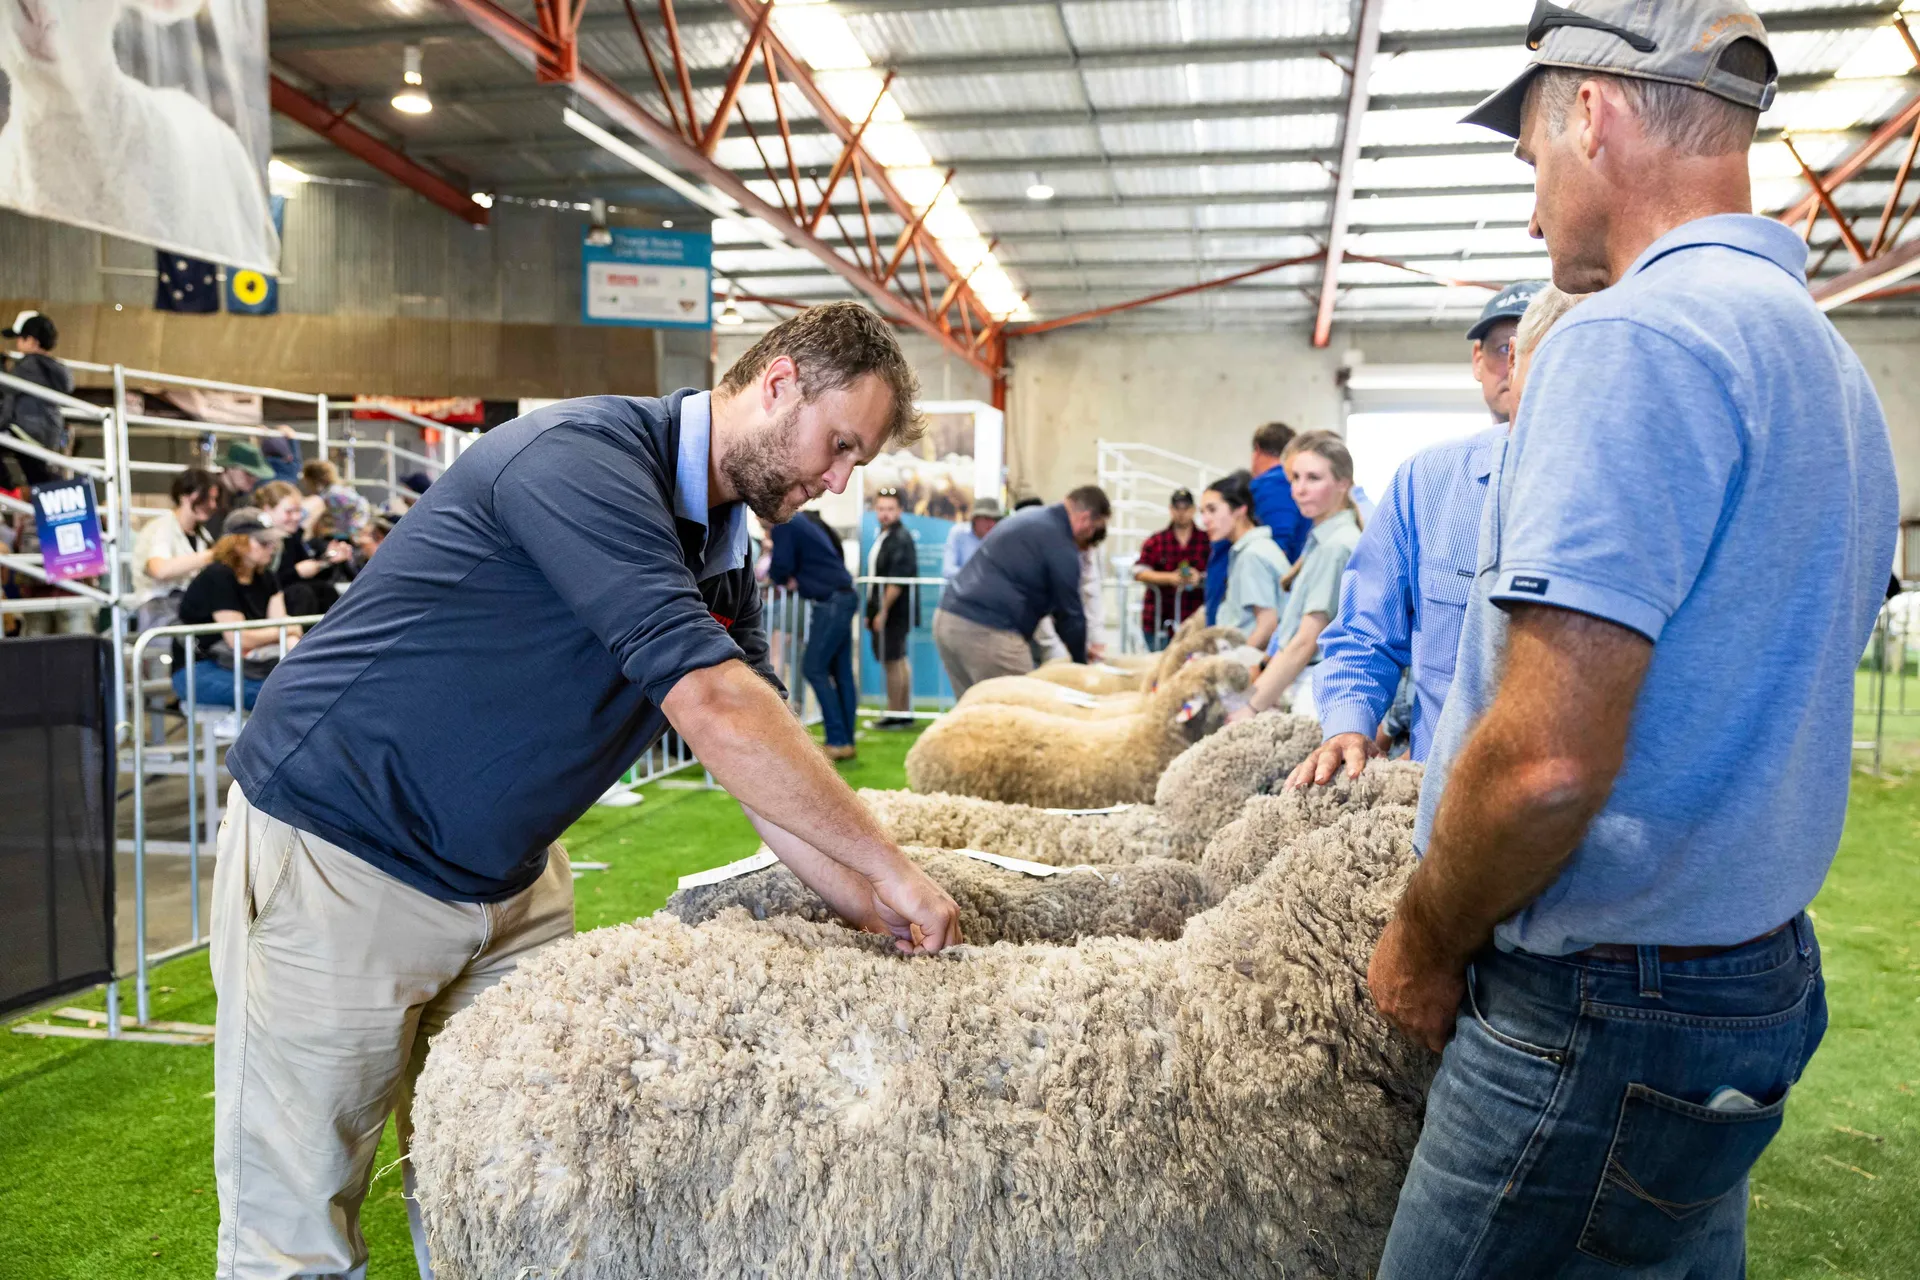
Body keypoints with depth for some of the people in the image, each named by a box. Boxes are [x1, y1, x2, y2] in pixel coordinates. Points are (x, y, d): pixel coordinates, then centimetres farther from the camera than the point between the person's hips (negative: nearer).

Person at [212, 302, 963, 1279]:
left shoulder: (719, 552, 7)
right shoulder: (586, 453, -22)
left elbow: (764, 759, 6)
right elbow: (709, 704, -30)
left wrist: (879, 918, -4)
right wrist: (890, 869, -23)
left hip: (509, 878, 8)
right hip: (337, 856, -8)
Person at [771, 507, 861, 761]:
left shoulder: (784, 526, -9)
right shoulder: (808, 521, 18)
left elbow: (782, 567, -13)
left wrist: (774, 575, 9)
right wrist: (795, 578, 10)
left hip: (830, 604, -9)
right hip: (842, 598, 9)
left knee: (815, 668, -6)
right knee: (841, 672, 8)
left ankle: (837, 741, -7)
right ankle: (846, 742, 10)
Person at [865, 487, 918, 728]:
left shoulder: (901, 539, -14)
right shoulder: (883, 537, 16)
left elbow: (897, 581, -21)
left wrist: (883, 611, -20)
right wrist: (871, 610, 20)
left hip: (895, 610, -10)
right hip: (882, 610, 10)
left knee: (893, 661, -6)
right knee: (897, 661, 14)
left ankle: (896, 715, 0)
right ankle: (904, 713, 21)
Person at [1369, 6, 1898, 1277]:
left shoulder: (1636, 338, -19)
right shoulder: (1827, 360, 13)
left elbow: (1545, 760, -27)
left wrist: (1423, 946, -10)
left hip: (1603, 1020, -9)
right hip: (1762, 972, 10)